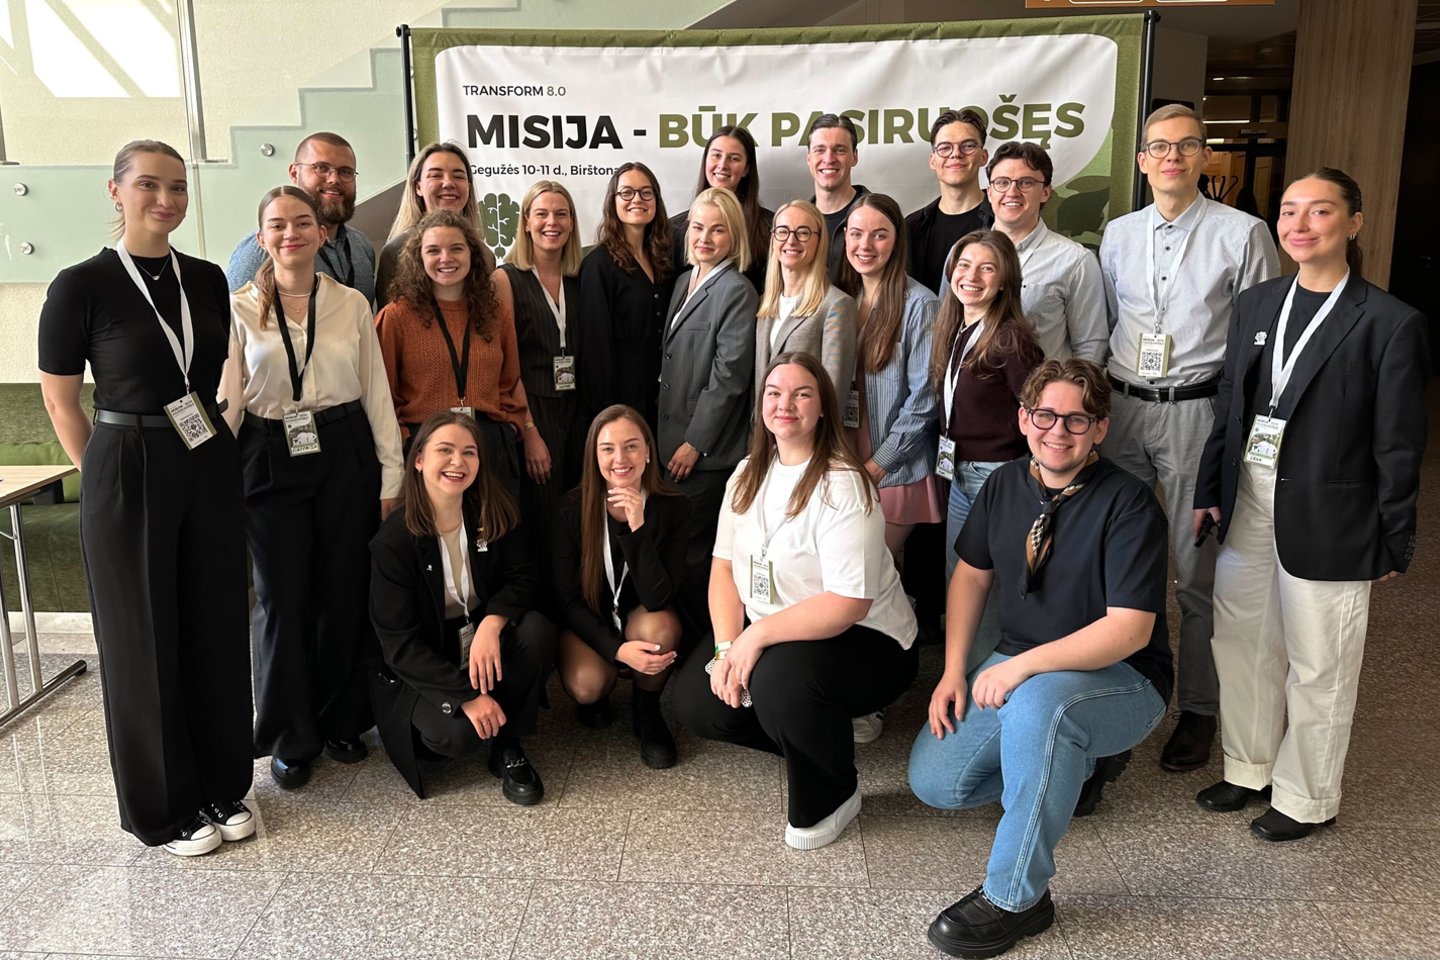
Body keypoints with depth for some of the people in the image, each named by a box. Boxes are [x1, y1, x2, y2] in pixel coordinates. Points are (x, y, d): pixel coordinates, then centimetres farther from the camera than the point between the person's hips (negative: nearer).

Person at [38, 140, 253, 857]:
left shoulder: (207, 280, 6)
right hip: (128, 475, -4)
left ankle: (222, 786, 27)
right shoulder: (82, 285, -8)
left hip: (210, 469, 4)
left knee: (216, 626, 9)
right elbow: (59, 400, -2)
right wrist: (109, 475, -2)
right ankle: (163, 809, 22)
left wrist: (223, 445, 10)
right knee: (144, 637, 6)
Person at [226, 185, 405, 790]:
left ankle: (341, 721, 27)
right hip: (270, 462, -1)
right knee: (283, 599, 4)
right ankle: (292, 738, 20)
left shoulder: (352, 304, 4)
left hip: (344, 455, 1)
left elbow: (377, 393, 5)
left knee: (345, 594, 7)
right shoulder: (240, 309, 1)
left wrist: (391, 476, 2)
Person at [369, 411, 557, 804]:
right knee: (458, 734, -31)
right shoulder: (394, 540, -17)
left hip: (486, 642, 4)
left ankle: (508, 746, -8)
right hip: (423, 668, -4)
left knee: (537, 629, -27)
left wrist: (492, 623, -30)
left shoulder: (493, 512, -5)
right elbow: (399, 643, -17)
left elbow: (523, 576, -8)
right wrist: (465, 695, -26)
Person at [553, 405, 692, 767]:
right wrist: (616, 649, -27)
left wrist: (637, 528, -37)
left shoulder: (674, 506, -18)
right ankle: (597, 698, 11)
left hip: (644, 618, 1)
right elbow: (567, 597, -12)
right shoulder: (573, 507, -17)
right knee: (585, 686, -30)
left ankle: (647, 712, -3)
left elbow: (657, 598, -25)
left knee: (656, 626, -34)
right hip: (589, 623, -1)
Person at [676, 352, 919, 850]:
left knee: (778, 682, -35)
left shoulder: (842, 486, -21)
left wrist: (757, 635, -28)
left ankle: (832, 797, -5)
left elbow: (848, 603, -27)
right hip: (763, 634, 8)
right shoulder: (748, 475, 4)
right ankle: (825, 729, 14)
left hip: (864, 639, -8)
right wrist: (727, 647, -11)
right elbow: (724, 566, 3)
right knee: (696, 701, -6)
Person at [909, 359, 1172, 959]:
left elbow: (1130, 628, -24)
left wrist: (1024, 666, -31)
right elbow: (972, 574, 11)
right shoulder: (1005, 486, 1)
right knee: (932, 780, -6)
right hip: (1017, 669, 7)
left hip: (1119, 679, -6)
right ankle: (1074, 763, 16)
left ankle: (1015, 898, -23)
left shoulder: (1128, 504, -18)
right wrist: (954, 671, -1)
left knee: (1037, 702, -40)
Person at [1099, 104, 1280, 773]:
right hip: (1122, 409, 4)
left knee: (1197, 571, 3)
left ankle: (1198, 708, 18)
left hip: (1198, 412, -4)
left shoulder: (1242, 234, -3)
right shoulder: (1118, 234, 10)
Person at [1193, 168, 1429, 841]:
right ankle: (1250, 769, 37)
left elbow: (1398, 448, -8)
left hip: (1327, 520, -5)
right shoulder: (1256, 305, 7)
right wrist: (1210, 492, 9)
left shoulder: (1390, 324, -10)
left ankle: (1307, 799, 28)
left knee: (1317, 665, 8)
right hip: (1247, 506, 6)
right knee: (1241, 642, 16)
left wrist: (1394, 544, -6)